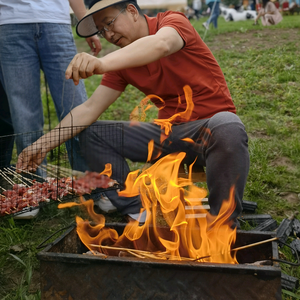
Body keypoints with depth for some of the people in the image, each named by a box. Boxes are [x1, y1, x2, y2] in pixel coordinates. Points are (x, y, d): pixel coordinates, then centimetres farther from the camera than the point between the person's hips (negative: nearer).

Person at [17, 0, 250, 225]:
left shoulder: (173, 21, -9)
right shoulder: (122, 62, 7)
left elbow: (161, 44, -35)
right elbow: (90, 109, 0)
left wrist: (101, 64, -51)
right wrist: (44, 144, -11)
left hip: (212, 125, -5)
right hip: (169, 132, 6)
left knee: (228, 128, -42)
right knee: (90, 134, 0)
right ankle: (136, 210, -2)